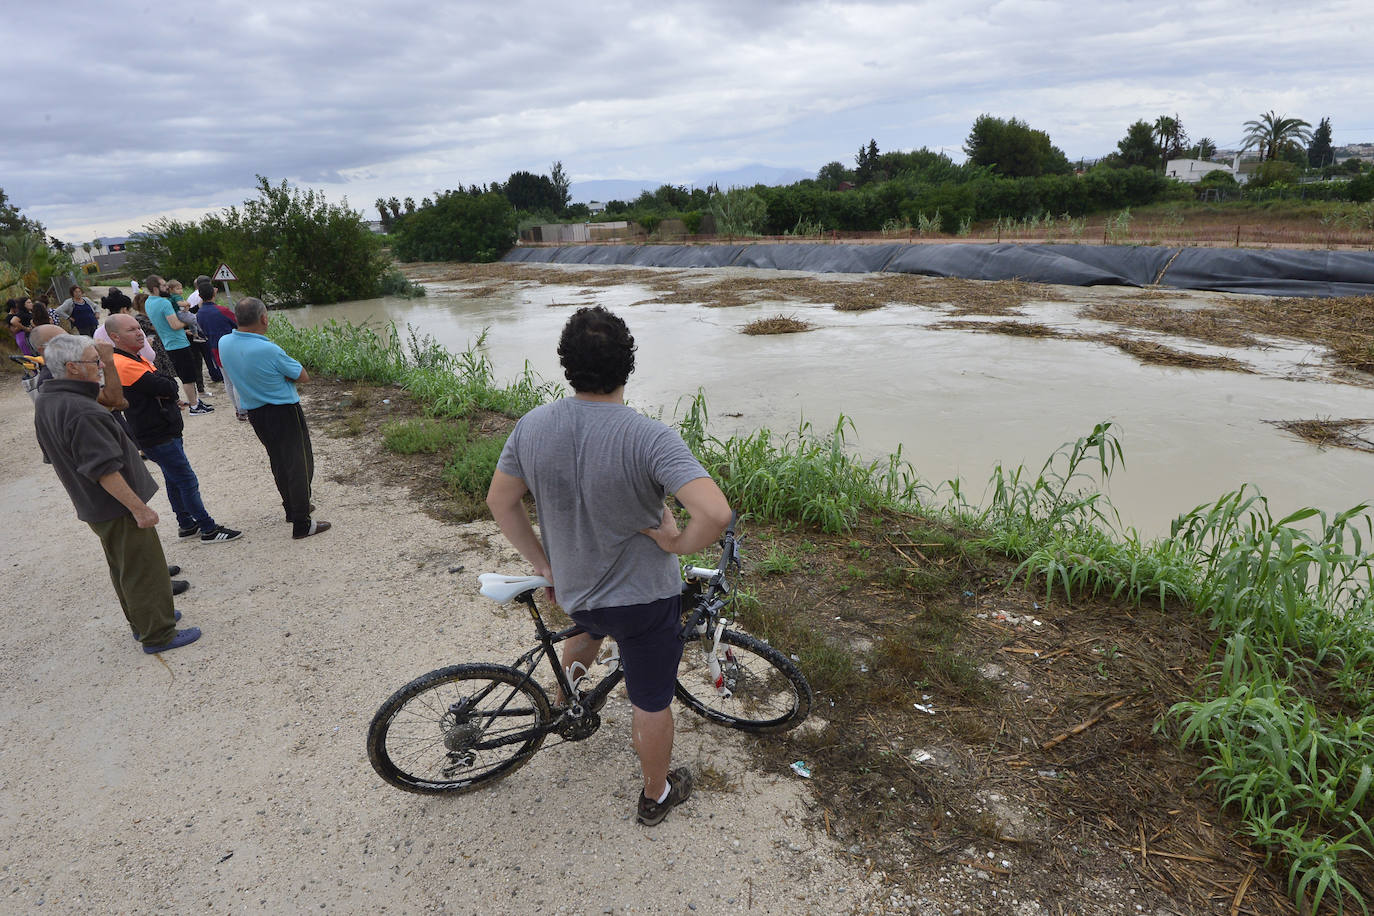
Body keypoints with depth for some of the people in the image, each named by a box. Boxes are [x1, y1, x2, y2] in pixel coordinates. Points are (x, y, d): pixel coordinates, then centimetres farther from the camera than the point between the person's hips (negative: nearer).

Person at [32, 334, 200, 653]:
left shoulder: (46, 403, 4)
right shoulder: (82, 413, -29)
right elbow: (105, 470, -29)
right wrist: (139, 508, -25)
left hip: (92, 507, 10)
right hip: (117, 508, -10)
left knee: (123, 569, 23)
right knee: (145, 572, 4)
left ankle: (142, 622, 38)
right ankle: (158, 635, 15)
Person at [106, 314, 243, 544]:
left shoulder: (136, 358, 13)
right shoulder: (124, 365, -21)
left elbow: (170, 389, 8)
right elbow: (169, 389, -25)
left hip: (165, 432, 10)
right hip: (158, 438, -10)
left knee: (175, 480, 18)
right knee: (188, 481, -5)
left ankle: (186, 525, 30)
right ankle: (209, 530, 1)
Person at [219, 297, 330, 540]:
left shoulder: (224, 343, -4)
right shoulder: (269, 350, -25)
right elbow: (303, 377, -13)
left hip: (254, 412, 8)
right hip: (283, 412, -7)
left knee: (279, 462, 22)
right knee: (299, 464, 2)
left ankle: (293, 508, 37)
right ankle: (301, 524, 4)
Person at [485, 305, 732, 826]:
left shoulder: (532, 427, -12)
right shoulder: (650, 439, -27)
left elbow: (500, 502, -1)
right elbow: (716, 513, -38)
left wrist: (543, 564, 9)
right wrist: (678, 543, -17)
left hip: (571, 588, 5)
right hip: (645, 597, -5)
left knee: (590, 622, 40)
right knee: (651, 704, 17)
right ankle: (657, 796, 40)